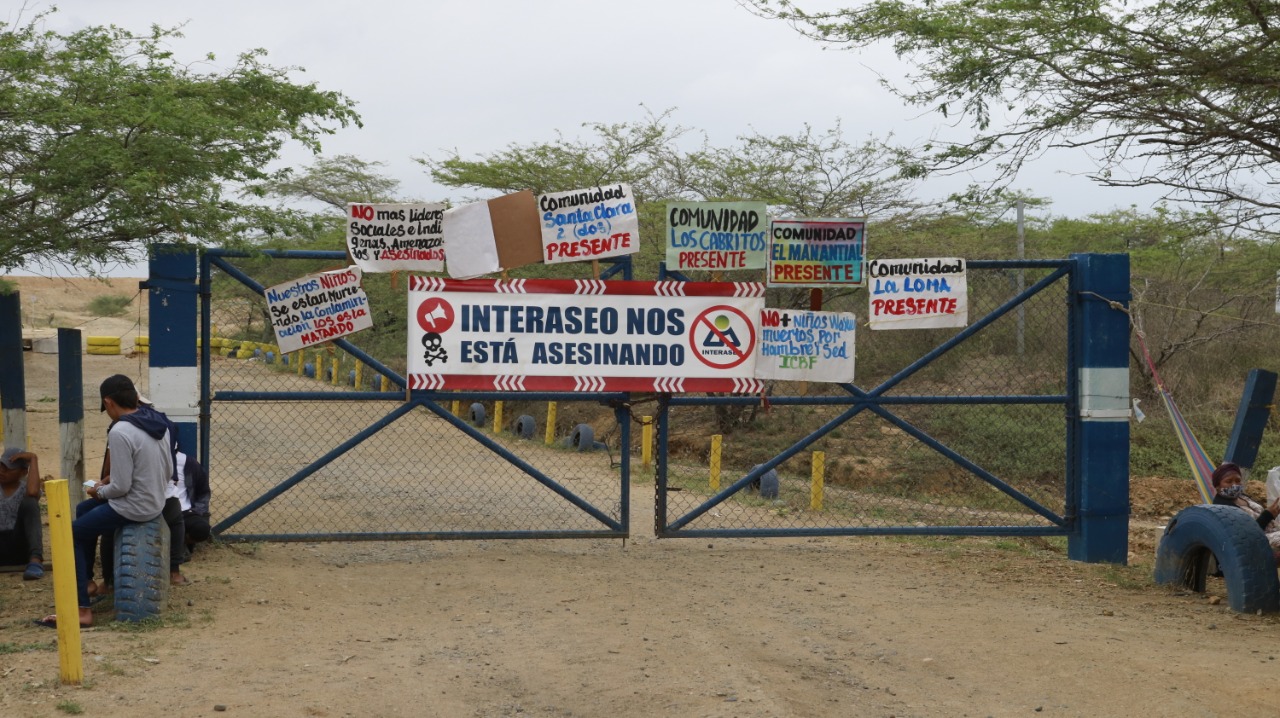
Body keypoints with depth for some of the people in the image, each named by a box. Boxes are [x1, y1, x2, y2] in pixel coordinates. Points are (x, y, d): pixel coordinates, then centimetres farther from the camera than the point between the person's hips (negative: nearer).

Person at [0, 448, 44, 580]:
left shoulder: (25, 489, 4)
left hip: (20, 547, -2)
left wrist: (33, 459, -13)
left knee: (29, 502, -24)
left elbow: (33, 492, -22)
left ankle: (35, 560, -42)